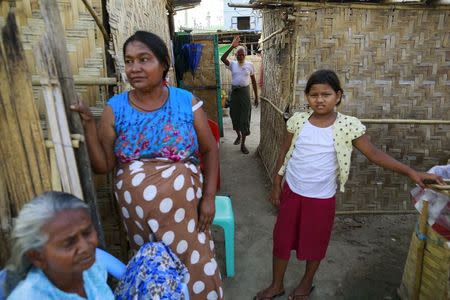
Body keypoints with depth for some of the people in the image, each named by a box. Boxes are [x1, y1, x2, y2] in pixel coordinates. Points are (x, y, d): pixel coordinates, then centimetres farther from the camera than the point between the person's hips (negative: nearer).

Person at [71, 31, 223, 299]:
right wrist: (88, 122, -13)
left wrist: (209, 196, -6)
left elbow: (210, 150, 1)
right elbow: (102, 166, -2)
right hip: (137, 209, 2)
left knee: (195, 268, 8)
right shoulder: (115, 108, -2)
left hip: (183, 206, -1)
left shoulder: (187, 102, -5)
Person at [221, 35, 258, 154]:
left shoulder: (249, 65, 0)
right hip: (234, 91, 1)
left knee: (245, 117, -2)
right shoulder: (232, 64, 0)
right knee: (234, 115, 11)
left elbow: (253, 81, 5)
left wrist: (256, 97, 3)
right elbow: (222, 58, -22)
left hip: (245, 92, -1)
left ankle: (243, 144, 6)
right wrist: (232, 46, -30)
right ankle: (238, 135, 37)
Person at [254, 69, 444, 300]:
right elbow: (284, 153, 3)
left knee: (314, 244, 16)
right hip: (291, 192, 2)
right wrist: (276, 185, 4)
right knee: (281, 239, 12)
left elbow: (374, 154, -7)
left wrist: (410, 172, -15)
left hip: (322, 198, -1)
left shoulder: (348, 125, -11)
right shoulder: (298, 120, -5)